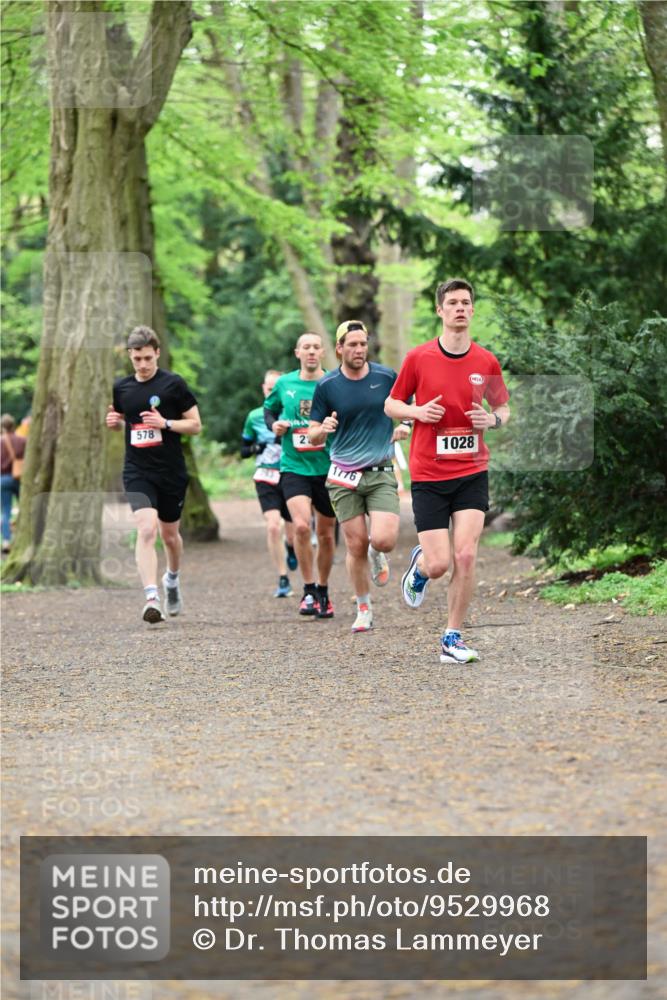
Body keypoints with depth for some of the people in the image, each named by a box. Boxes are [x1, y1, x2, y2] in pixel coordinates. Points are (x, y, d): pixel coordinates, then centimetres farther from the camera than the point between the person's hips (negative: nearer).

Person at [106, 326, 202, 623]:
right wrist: (114, 422, -1)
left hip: (172, 473, -1)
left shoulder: (173, 384, -6)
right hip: (137, 472, 1)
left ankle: (172, 578, 46)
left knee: (169, 535, 14)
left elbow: (195, 425, -3)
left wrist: (165, 423, -18)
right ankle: (152, 599, -25)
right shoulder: (121, 387, 5)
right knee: (146, 530, -19)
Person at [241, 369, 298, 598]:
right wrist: (257, 448, -11)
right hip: (266, 478, 0)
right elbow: (243, 449, 11)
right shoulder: (255, 417, 3)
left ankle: (291, 548, 46)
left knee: (293, 534, 7)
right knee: (273, 526, -18)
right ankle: (283, 580, -8)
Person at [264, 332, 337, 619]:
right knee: (301, 525, -20)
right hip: (293, 466, 0)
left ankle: (323, 592, 29)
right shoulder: (284, 384, 4)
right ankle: (308, 591, -7)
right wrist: (274, 425, 1)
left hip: (328, 468, 0)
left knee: (326, 534, 10)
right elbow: (269, 409, 21)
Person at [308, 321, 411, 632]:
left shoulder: (387, 376, 0)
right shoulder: (327, 386, -1)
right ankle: (364, 609, 18)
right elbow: (313, 436, 3)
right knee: (356, 546, -1)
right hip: (344, 477, 0)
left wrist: (405, 426, -7)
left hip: (381, 474, 0)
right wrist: (323, 429, -20)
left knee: (384, 540, -16)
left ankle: (377, 556, 23)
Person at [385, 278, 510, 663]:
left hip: (472, 472, 1)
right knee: (439, 564, -5)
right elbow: (391, 404, 7)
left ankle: (453, 639, 3)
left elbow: (504, 407, 15)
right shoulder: (418, 358, -2)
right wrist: (417, 411, -13)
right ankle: (419, 564, 34)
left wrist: (493, 419, -8)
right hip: (428, 474, -1)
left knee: (466, 555, -11)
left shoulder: (487, 362, 2)